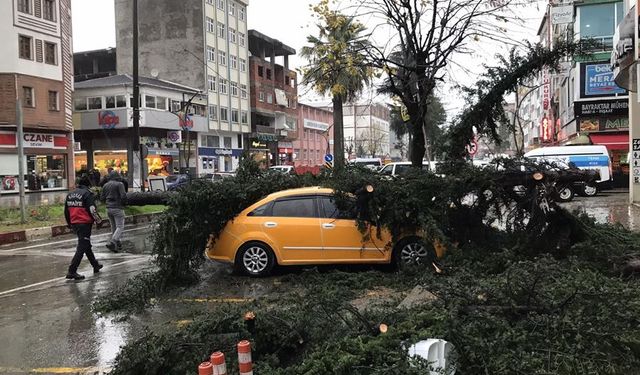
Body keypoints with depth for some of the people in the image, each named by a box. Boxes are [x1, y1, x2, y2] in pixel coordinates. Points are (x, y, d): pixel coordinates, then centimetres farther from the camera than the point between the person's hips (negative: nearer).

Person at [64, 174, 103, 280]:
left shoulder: (70, 195, 12)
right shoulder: (87, 194, -10)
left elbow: (66, 211, 18)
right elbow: (92, 210, -17)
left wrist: (69, 224, 29)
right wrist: (98, 220, -3)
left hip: (74, 224, 8)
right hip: (85, 223, -8)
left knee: (86, 245, 20)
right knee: (82, 247, -4)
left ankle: (96, 265, 33)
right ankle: (72, 271, -8)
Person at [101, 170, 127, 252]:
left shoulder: (105, 185, 9)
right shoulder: (119, 184, -9)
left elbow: (102, 198, 10)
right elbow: (123, 196, -18)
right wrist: (124, 203, 2)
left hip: (109, 208, 7)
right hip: (117, 208, -7)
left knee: (114, 227, 15)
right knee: (120, 227, -5)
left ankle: (118, 245, 20)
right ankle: (111, 243, -21)